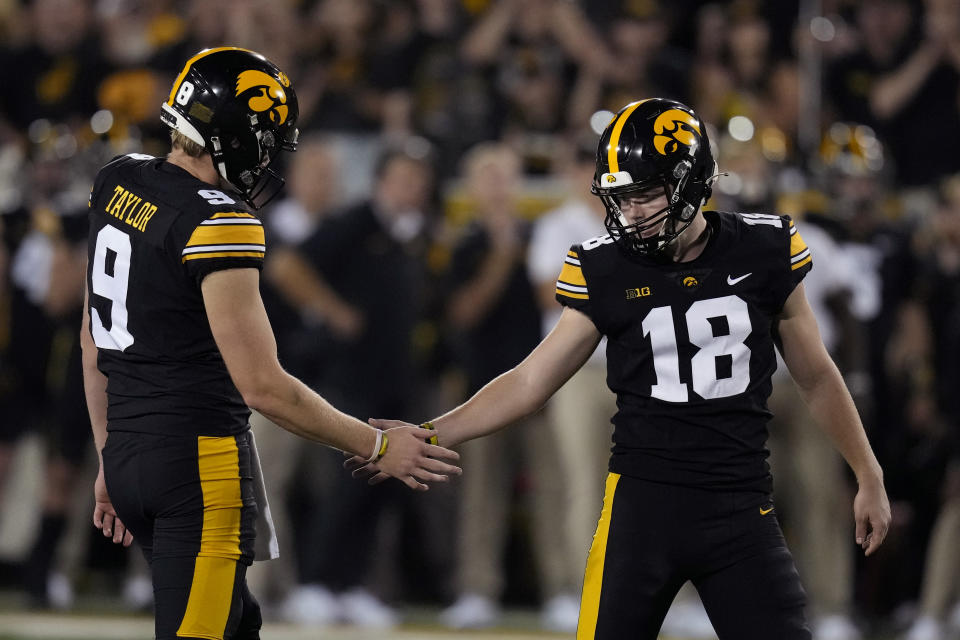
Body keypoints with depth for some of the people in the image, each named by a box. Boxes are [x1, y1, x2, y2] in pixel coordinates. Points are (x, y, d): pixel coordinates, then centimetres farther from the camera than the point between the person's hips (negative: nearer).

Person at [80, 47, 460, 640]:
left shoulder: (118, 184, 8)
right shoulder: (220, 223, -17)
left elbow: (94, 344, 17)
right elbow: (263, 386, -18)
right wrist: (378, 447, -9)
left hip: (129, 453, 9)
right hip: (200, 462, -9)